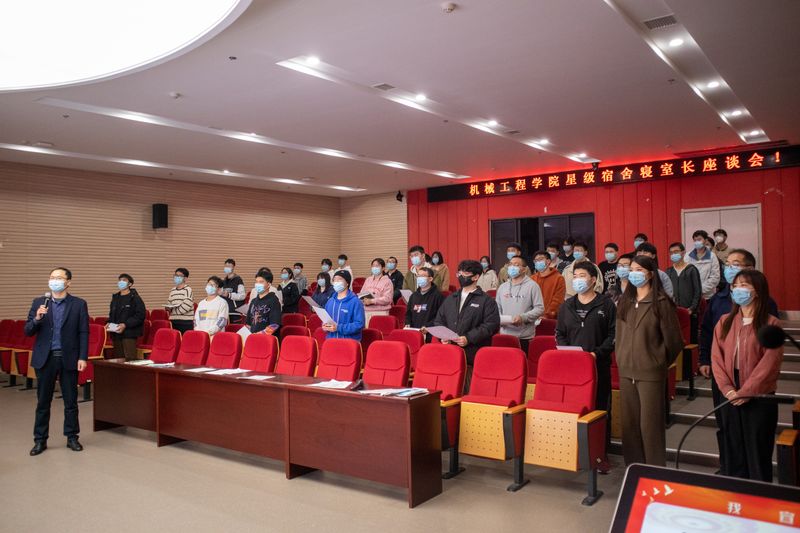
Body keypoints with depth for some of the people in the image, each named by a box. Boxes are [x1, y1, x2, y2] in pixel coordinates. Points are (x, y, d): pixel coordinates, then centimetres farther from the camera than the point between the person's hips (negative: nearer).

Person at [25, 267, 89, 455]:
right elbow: (27, 331, 3)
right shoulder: (39, 303, 5)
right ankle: (40, 440, 19)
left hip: (69, 358, -1)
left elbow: (83, 333, -2)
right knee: (43, 402, 9)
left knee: (71, 401, 7)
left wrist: (82, 358, -9)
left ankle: (72, 437, 19)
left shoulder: (79, 304, 0)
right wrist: (37, 319, -17)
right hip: (45, 358, 1)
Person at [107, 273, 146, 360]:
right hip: (116, 333, 7)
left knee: (130, 359, -10)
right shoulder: (115, 298, 16)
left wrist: (125, 324, -18)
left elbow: (141, 315, -13)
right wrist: (109, 323, 7)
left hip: (129, 333, -7)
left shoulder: (135, 298, -5)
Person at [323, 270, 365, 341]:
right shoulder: (330, 302, 16)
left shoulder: (355, 302, -4)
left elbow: (359, 324, -11)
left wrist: (338, 328, -17)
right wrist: (325, 326, 3)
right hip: (331, 340, 4)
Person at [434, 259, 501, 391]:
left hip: (473, 357, -5)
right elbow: (439, 321, 22)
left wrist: (469, 338, -16)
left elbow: (491, 325, -8)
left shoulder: (486, 301, 2)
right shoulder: (450, 299, 20)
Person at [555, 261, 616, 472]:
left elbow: (614, 334, -4)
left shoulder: (606, 304, 0)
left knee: (600, 408, 2)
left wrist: (598, 353, -15)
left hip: (599, 365, -3)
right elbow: (559, 334, 14)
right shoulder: (567, 305, 12)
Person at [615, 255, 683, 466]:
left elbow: (673, 340, -5)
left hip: (651, 373, -6)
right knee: (629, 424, 11)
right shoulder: (624, 302, 10)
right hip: (626, 372, 6)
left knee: (650, 425, -1)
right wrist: (621, 359, 13)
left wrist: (659, 362, 2)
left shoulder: (661, 302, -8)